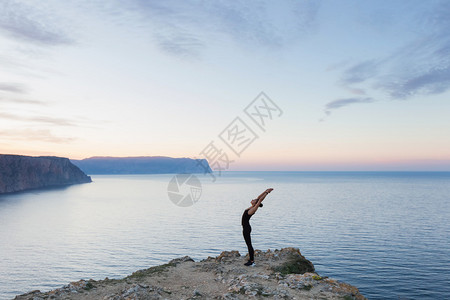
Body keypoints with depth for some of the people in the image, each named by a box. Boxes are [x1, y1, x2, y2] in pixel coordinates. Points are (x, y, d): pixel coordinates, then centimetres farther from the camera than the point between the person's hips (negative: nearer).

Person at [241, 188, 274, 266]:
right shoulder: (252, 207, 6)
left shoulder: (253, 209, -16)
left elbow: (260, 199, -21)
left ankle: (251, 261, 4)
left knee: (249, 244, -3)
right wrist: (266, 191, 9)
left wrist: (267, 192, -20)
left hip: (246, 228, -9)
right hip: (246, 228, 9)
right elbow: (259, 197, 8)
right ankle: (251, 260, 22)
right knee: (249, 244, 14)